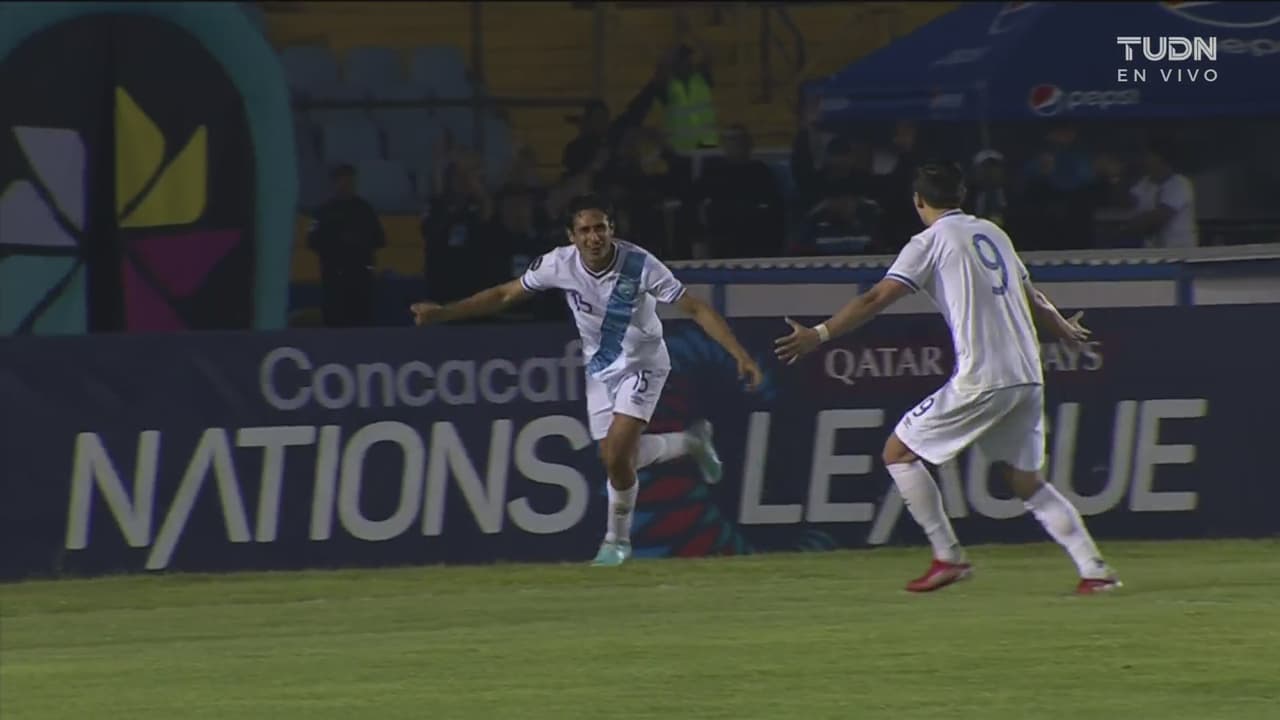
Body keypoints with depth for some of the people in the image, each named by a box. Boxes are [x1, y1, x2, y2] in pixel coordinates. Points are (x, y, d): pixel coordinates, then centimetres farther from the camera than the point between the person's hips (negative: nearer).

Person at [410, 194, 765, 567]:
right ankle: (691, 442, 35)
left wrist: (740, 354, -29)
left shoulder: (639, 264, -27)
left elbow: (696, 308, -23)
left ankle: (617, 538, 7)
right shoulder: (559, 264, -17)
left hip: (642, 365, -5)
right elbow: (505, 295, -4)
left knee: (617, 455, -18)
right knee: (617, 459, 7)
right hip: (600, 369, 5)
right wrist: (443, 313, -10)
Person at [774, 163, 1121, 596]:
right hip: (1027, 379, 7)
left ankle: (949, 557, 1)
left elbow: (877, 299, -11)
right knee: (1027, 482, 16)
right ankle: (1095, 571, 5)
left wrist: (819, 335, -13)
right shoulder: (992, 232, 19)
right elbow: (1032, 299, 31)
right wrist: (1066, 330, 50)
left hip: (981, 381, -7)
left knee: (899, 453, 6)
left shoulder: (931, 241, 0)